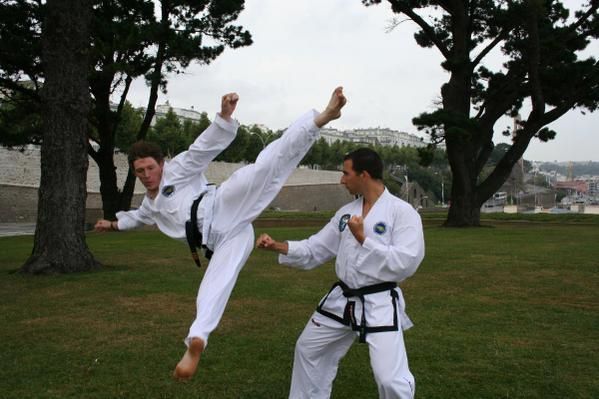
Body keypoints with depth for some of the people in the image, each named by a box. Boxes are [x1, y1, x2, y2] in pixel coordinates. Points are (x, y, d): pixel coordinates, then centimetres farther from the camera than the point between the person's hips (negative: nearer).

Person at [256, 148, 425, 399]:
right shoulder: (346, 212, 6)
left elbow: (406, 263, -22)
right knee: (309, 350, 20)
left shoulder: (402, 212, -14)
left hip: (379, 305, -7)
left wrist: (363, 240, -22)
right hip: (342, 300, 7)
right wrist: (277, 246, -2)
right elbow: (314, 250, 10)